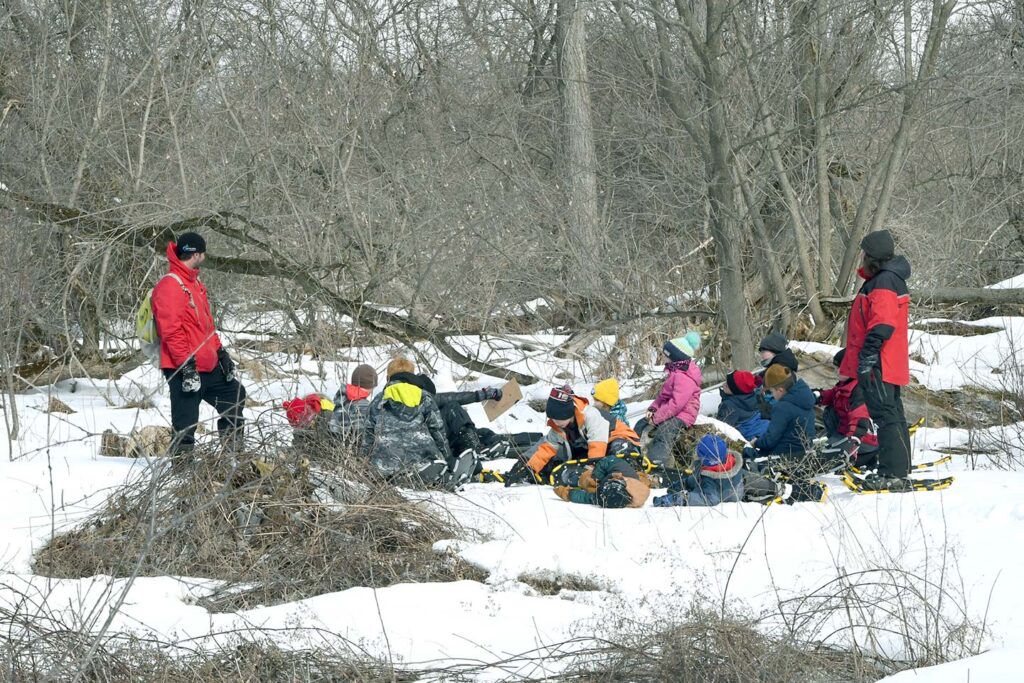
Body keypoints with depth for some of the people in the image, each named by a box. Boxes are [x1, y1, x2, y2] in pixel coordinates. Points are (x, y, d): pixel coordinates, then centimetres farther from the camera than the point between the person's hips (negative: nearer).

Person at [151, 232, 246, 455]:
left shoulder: (194, 283, 17)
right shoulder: (170, 285, -15)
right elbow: (171, 330, -21)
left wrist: (220, 352, 19)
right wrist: (187, 365, -23)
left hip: (208, 367, 10)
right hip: (185, 370, -10)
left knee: (235, 394, 22)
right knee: (185, 424, -7)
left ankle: (233, 453, 31)